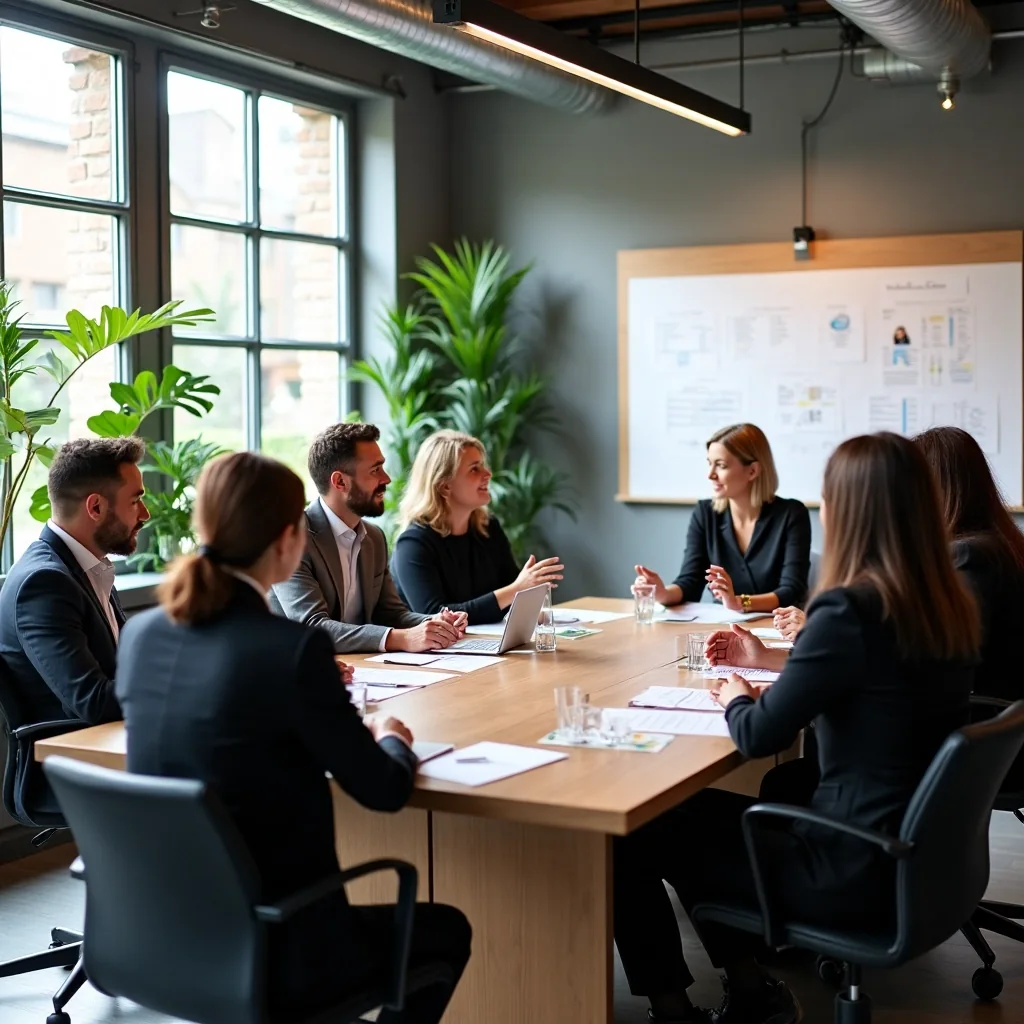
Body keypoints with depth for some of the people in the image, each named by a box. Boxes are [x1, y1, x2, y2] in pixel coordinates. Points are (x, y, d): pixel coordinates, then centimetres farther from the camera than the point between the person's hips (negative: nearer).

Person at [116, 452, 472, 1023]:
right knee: (446, 931, 22)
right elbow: (383, 790, -11)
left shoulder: (141, 634, -3)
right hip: (270, 955, -7)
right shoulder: (293, 648, -21)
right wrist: (392, 741, 11)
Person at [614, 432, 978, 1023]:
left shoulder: (850, 609, -24)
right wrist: (771, 660, 23)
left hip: (860, 874, -8)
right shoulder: (949, 606, 1)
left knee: (633, 842, 6)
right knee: (706, 814, 24)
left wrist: (734, 698, 3)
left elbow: (758, 736, -18)